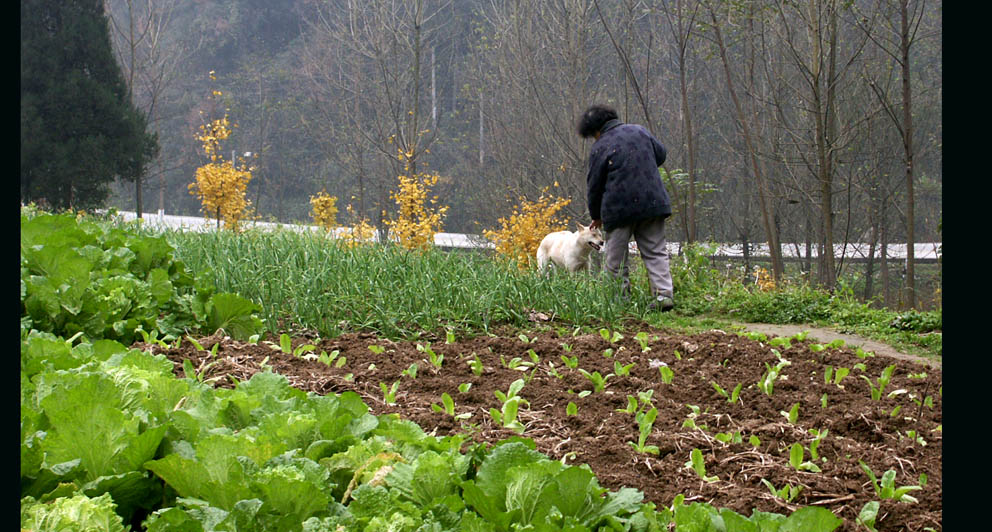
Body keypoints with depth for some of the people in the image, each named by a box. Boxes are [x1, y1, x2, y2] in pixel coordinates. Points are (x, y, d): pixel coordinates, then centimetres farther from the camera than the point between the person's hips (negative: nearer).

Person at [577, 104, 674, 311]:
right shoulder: (639, 131, 7)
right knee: (655, 251, 7)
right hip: (652, 201, 4)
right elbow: (661, 154, 20)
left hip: (620, 208, -4)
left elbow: (594, 185, -1)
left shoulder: (600, 148, -7)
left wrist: (596, 216, 12)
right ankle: (664, 293, -5)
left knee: (616, 259, 9)